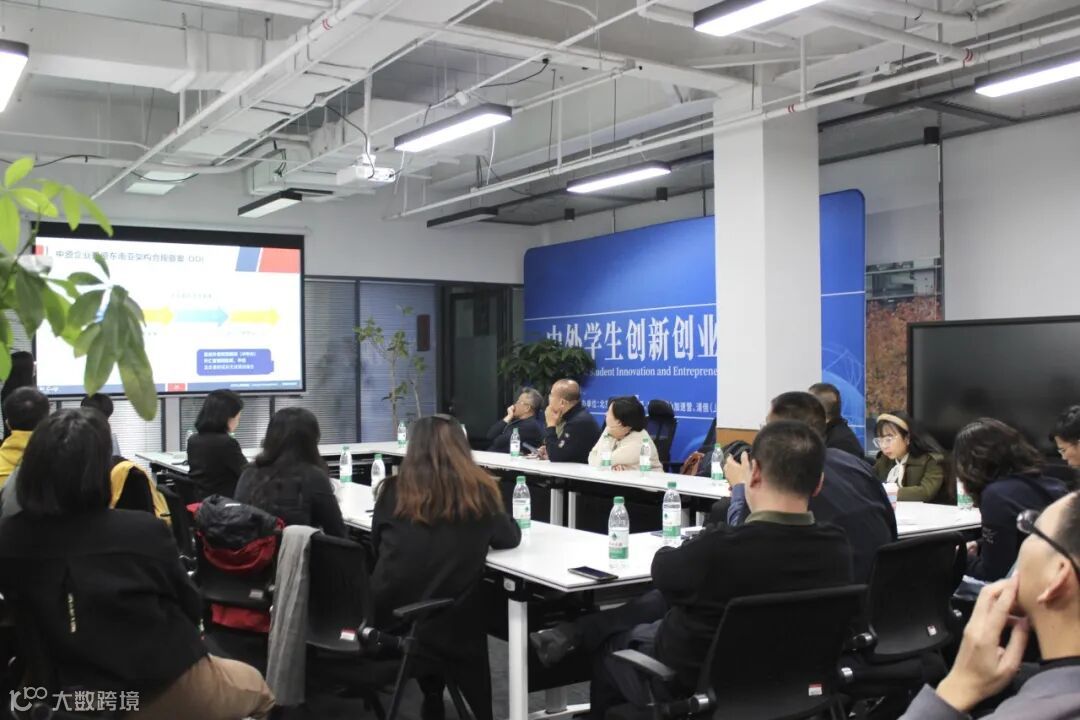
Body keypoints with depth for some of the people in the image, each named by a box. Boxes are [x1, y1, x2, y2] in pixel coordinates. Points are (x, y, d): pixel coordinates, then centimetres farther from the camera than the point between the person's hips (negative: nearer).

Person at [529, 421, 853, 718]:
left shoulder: (718, 549, -35)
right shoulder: (837, 549, -19)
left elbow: (663, 570, -12)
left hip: (692, 690, -5)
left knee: (610, 641, 23)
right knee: (660, 601, 21)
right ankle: (574, 634, 33)